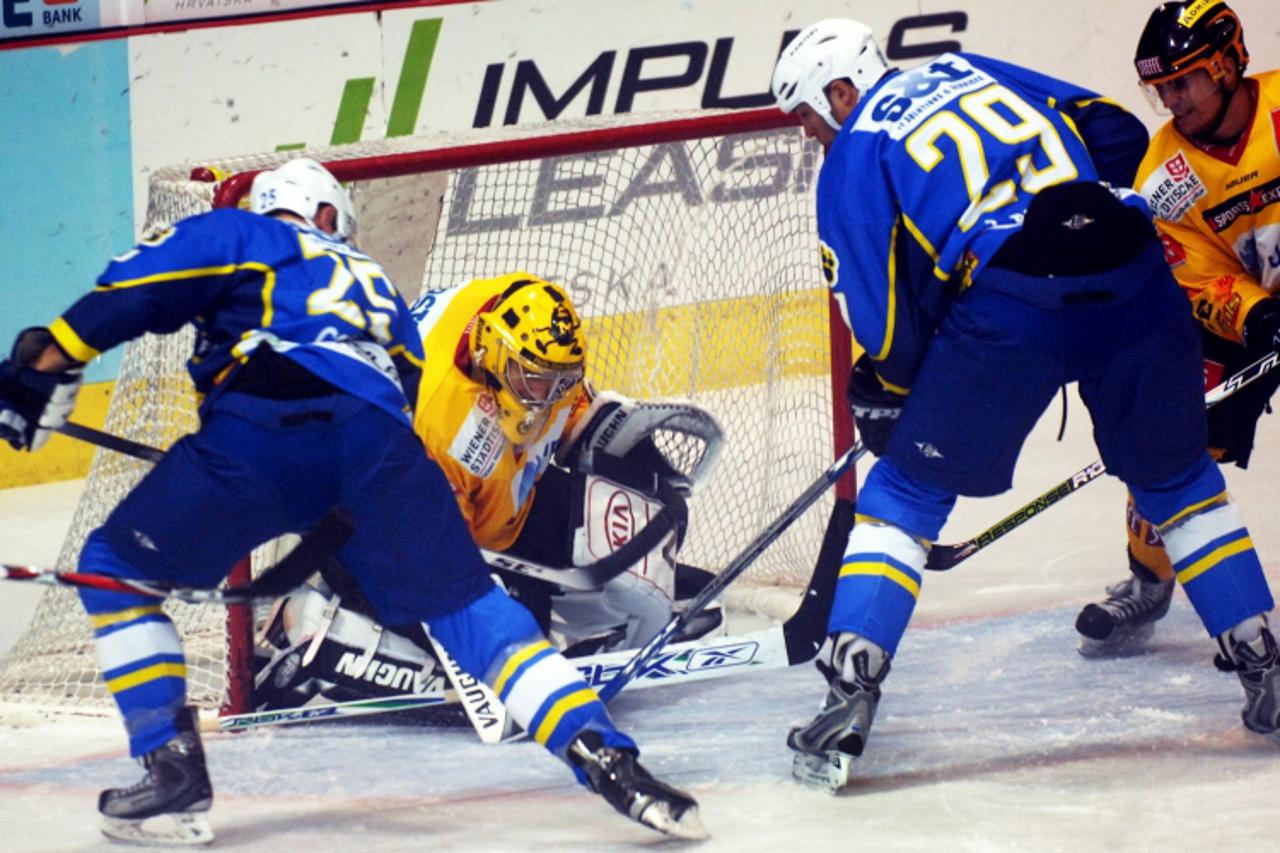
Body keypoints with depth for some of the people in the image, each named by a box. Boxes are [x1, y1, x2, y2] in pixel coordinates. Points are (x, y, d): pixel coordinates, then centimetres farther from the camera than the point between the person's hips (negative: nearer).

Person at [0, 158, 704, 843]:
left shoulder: (234, 234, 27)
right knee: (467, 605, 8)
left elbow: (132, 290, 10)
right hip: (380, 437, 4)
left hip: (262, 427, -4)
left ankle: (173, 773, 2)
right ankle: (605, 760, -10)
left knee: (115, 568, 13)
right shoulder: (373, 283, 42)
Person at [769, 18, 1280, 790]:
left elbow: (888, 316, 7)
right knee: (1178, 480, 24)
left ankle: (851, 697, 0)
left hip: (1009, 303, -4)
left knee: (906, 493, 10)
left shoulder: (855, 155, 13)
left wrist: (882, 394, 24)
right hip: (1131, 272, 4)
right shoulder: (969, 72, 27)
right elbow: (1119, 134, 23)